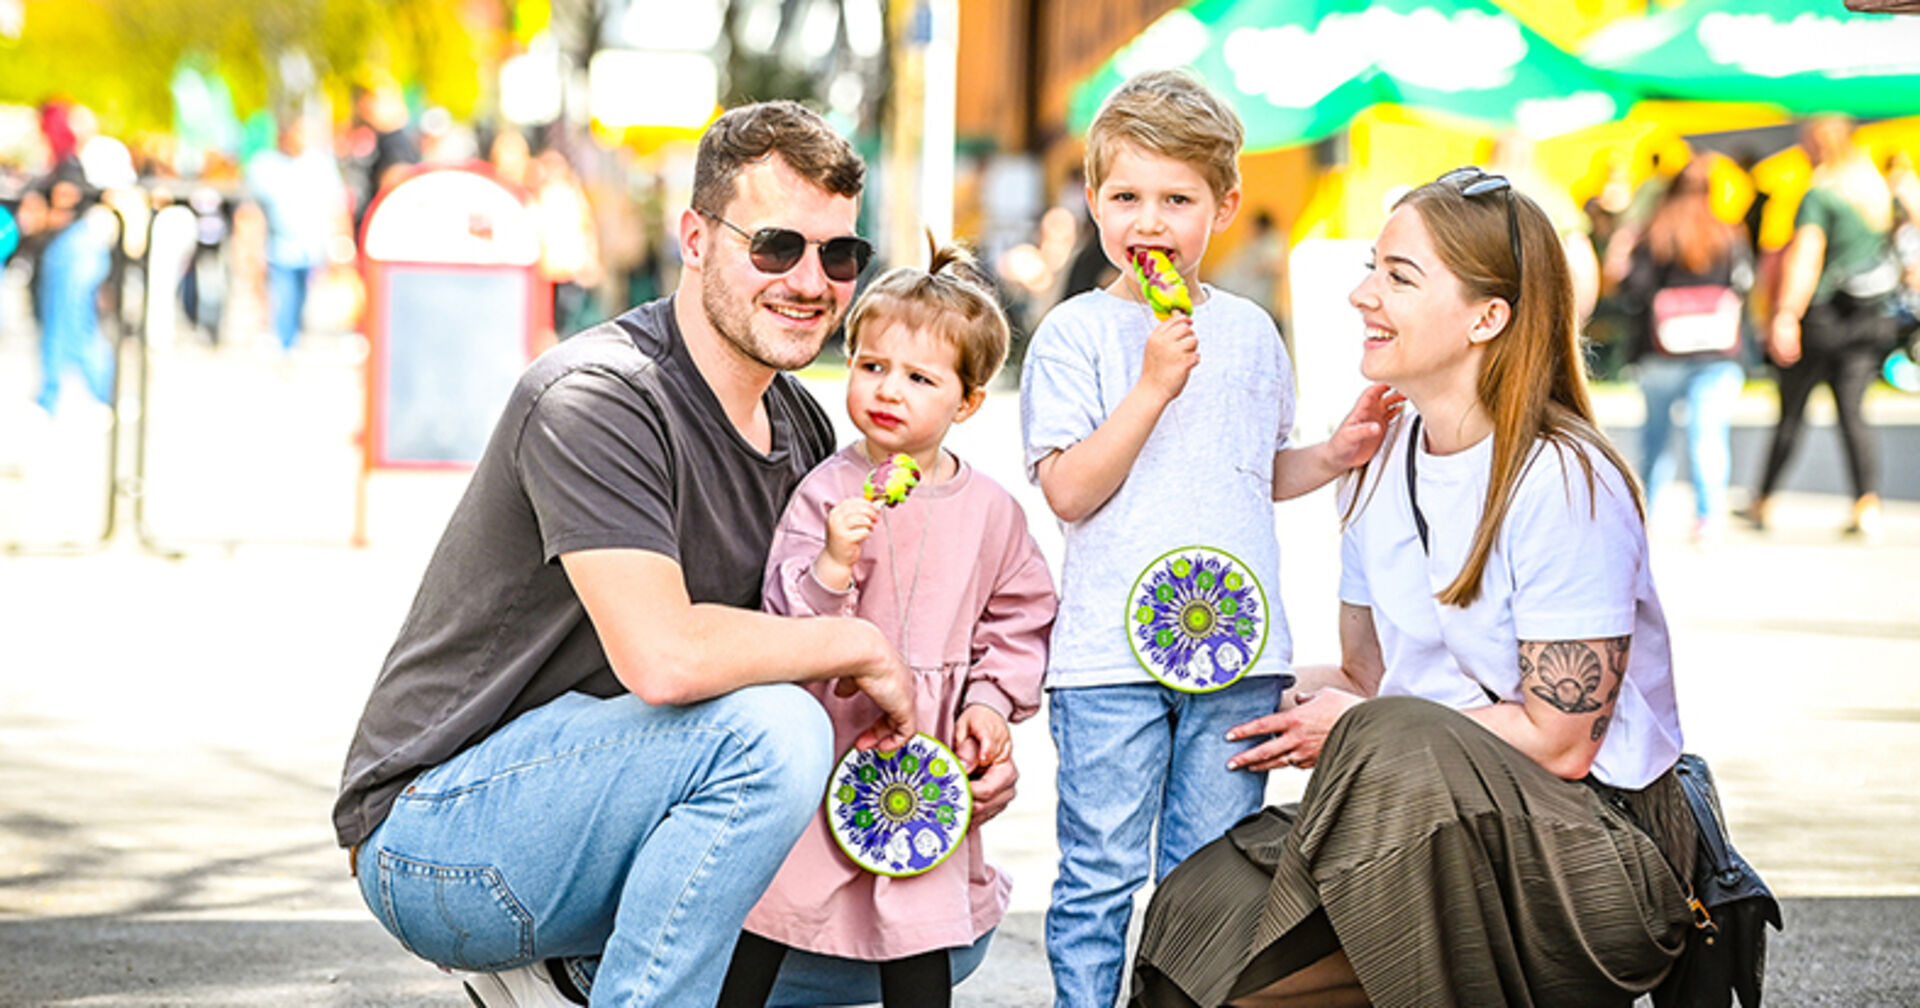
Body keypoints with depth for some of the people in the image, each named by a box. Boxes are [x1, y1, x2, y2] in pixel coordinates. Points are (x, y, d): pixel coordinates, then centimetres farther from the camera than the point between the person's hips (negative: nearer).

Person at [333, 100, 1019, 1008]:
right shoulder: (595, 398, -20)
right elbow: (663, 659, -34)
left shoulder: (802, 430, 8)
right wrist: (859, 644, -19)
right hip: (434, 831, -9)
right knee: (767, 730, -32)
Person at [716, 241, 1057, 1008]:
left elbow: (1019, 616, 12)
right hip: (823, 737, -2)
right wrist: (832, 564, -30)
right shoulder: (827, 491, -8)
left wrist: (991, 699, 0)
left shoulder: (991, 510, 2)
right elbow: (784, 615, -13)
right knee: (772, 893, 3)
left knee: (923, 914, 8)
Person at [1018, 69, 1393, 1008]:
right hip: (1108, 651, -3)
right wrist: (1153, 384, -16)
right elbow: (1068, 490, -10)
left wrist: (1333, 455, 6)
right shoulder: (1075, 333, -2)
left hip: (1235, 644, 4)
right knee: (1100, 875, 0)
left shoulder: (1248, 331, 11)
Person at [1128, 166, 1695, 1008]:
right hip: (1427, 821, 6)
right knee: (1196, 921, -17)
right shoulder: (1382, 464, 8)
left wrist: (1357, 726, -9)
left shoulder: (1565, 482, -15)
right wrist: (1278, 701, -7)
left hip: (1597, 849, -6)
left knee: (1395, 740, -37)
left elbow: (1559, 742, -16)